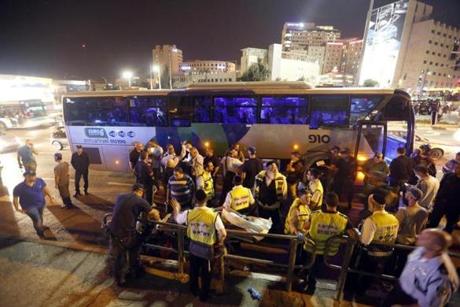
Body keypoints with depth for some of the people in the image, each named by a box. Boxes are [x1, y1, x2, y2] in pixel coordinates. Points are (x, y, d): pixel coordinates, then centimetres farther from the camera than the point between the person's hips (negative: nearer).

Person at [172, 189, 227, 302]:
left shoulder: (188, 213, -17)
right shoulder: (214, 215, -25)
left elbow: (177, 219, 5)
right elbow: (223, 234, -21)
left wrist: (176, 208, 25)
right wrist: (220, 242, 2)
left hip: (193, 247, 3)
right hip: (207, 249, -3)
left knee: (194, 271, 28)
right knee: (206, 274, 21)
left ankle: (194, 290, 50)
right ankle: (204, 296, 41)